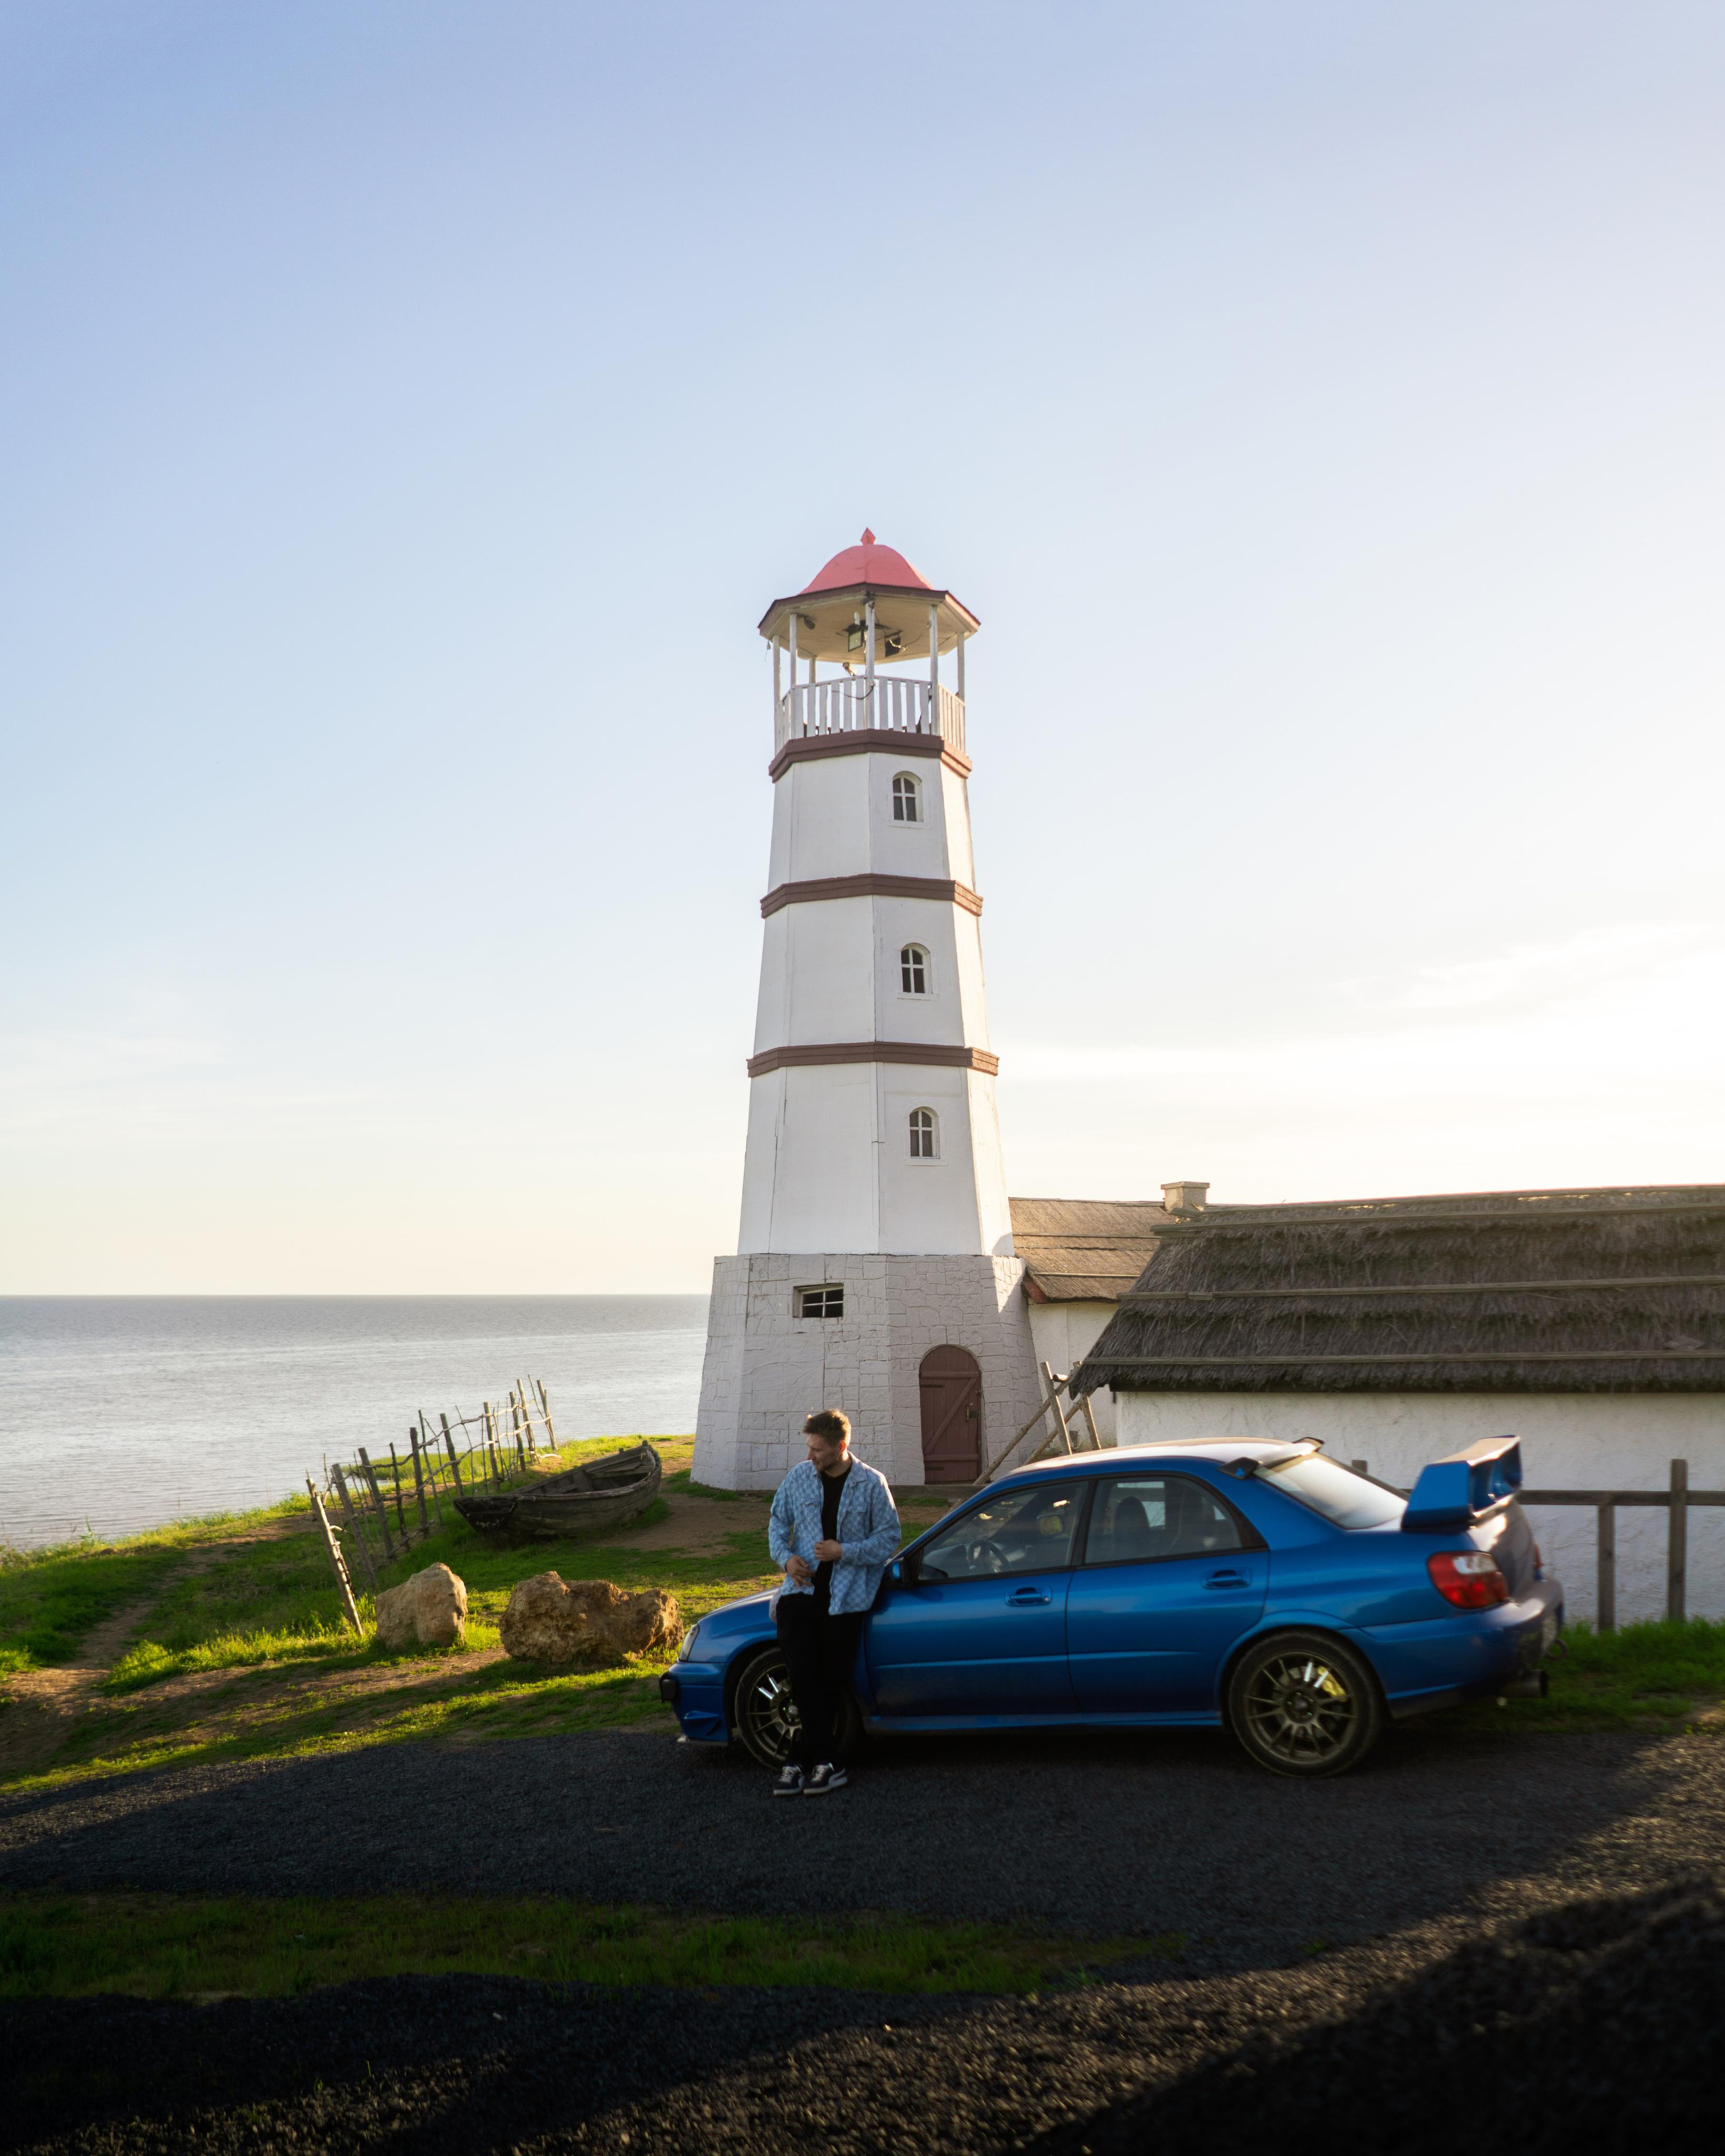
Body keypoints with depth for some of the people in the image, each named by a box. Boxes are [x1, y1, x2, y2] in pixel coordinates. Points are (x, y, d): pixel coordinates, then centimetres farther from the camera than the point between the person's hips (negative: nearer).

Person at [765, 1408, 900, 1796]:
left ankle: (801, 1761, 7)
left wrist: (844, 1551, -14)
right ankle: (825, 1763, -11)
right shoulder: (799, 1477, 8)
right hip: (801, 1589, 2)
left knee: (830, 1683, -2)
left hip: (846, 1595, -2)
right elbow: (778, 1523, 15)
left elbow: (888, 1538, -1)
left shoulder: (871, 1484, -1)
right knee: (802, 1676, -13)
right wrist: (786, 1557, -5)